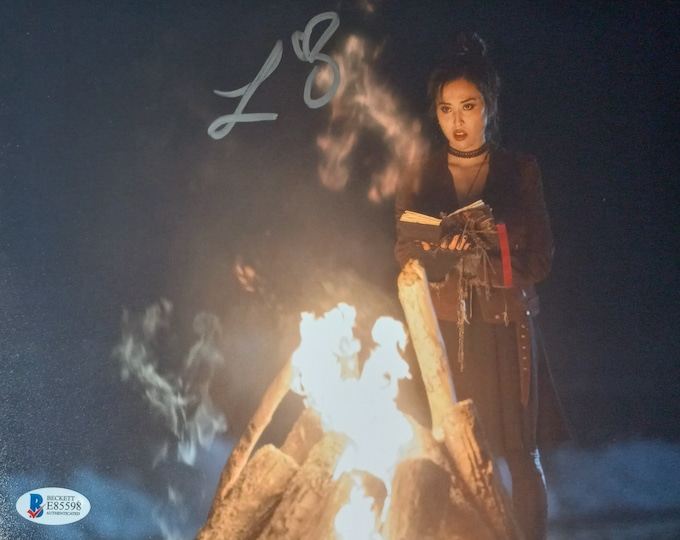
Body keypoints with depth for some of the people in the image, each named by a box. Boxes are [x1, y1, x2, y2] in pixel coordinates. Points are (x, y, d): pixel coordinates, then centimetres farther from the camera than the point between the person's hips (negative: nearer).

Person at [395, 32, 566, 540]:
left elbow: (539, 260, 1)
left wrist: (467, 255, -13)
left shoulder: (521, 172, 5)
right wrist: (440, 250, -17)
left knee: (519, 450, 0)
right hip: (442, 329, 1)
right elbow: (406, 259, 6)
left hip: (505, 330, -1)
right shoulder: (419, 177, 9)